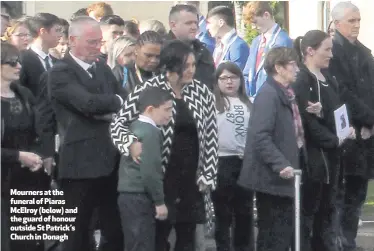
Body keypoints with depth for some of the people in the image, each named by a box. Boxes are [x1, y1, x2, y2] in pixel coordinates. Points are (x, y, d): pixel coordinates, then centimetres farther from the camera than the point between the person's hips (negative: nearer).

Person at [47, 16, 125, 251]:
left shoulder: (102, 68, 14)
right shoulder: (60, 72, -9)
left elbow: (124, 103, 9)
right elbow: (88, 102, -23)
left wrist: (108, 111, -12)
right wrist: (116, 101, -5)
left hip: (110, 161, 6)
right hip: (80, 164, -6)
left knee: (116, 232, 10)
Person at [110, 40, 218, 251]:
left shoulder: (202, 92, 2)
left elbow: (210, 136, 5)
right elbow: (119, 123, -9)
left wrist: (208, 175, 0)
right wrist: (131, 143, -29)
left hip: (191, 178, 4)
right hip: (161, 177, -4)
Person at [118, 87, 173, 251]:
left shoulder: (134, 127, 14)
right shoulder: (151, 132, -14)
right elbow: (150, 171, -19)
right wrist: (159, 201, -14)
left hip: (129, 195, 9)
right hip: (140, 198, -9)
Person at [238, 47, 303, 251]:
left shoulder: (285, 94, 14)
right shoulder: (268, 94, -16)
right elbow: (261, 136, -24)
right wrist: (281, 165, -28)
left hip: (282, 176, 10)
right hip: (272, 176, -10)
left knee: (283, 232, 13)